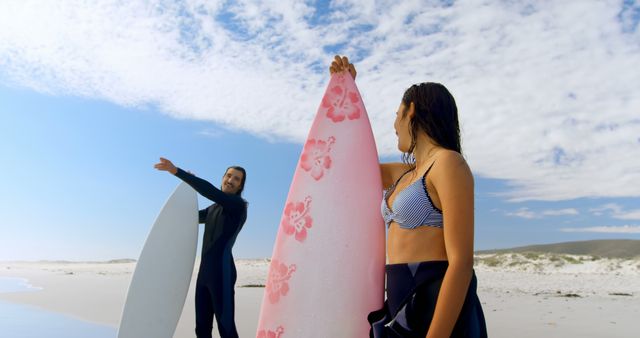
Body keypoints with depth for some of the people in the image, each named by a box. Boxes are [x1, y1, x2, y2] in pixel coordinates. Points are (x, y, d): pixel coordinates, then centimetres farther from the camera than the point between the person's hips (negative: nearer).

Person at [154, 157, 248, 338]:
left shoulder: (238, 205, -5)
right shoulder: (213, 208, 20)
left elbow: (210, 191, -19)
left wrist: (177, 171, -23)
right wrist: (189, 184, 22)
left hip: (222, 270, -8)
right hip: (205, 270, 8)